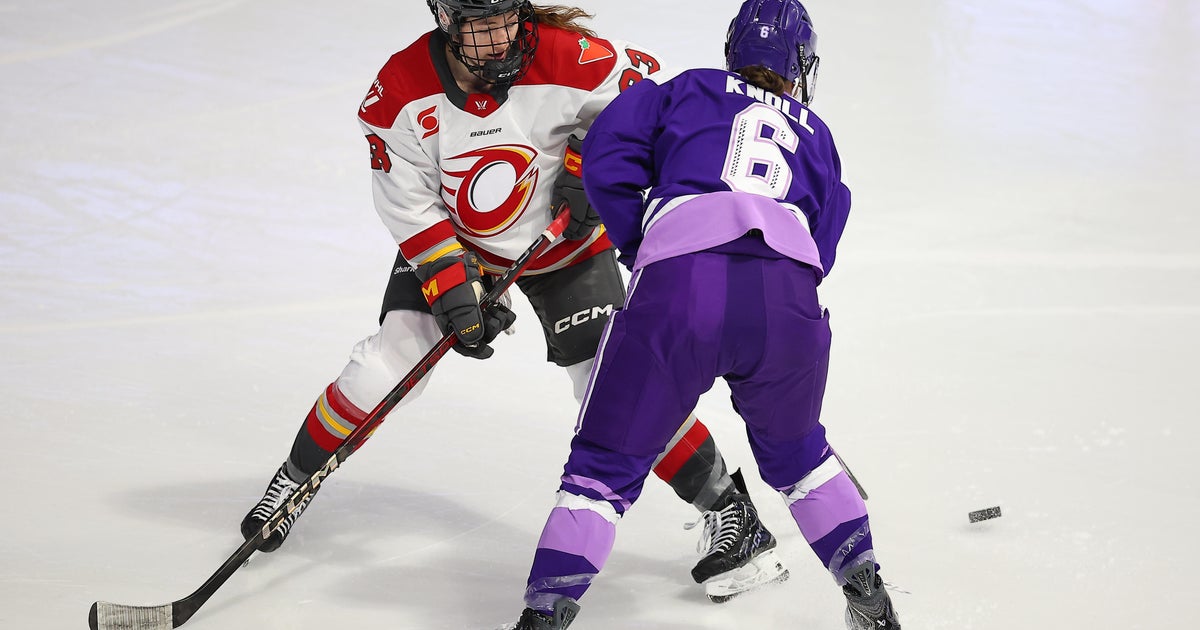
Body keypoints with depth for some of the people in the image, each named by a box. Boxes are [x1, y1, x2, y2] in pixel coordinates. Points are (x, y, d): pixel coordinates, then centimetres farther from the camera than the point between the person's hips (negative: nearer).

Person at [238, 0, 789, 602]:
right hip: (450, 240, 1)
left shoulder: (564, 59, -29)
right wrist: (452, 287, -23)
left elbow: (649, 88, -11)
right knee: (388, 362, -12)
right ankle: (295, 479, 12)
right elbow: (409, 206, -16)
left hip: (567, 245, -1)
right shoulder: (399, 93, -24)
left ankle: (728, 508, 0)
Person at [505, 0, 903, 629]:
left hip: (679, 278, -2)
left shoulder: (688, 90, 27)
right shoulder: (814, 134, 34)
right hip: (789, 288, 2)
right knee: (792, 448, 29)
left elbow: (606, 156, 13)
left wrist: (640, 248, 25)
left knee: (607, 461, 7)